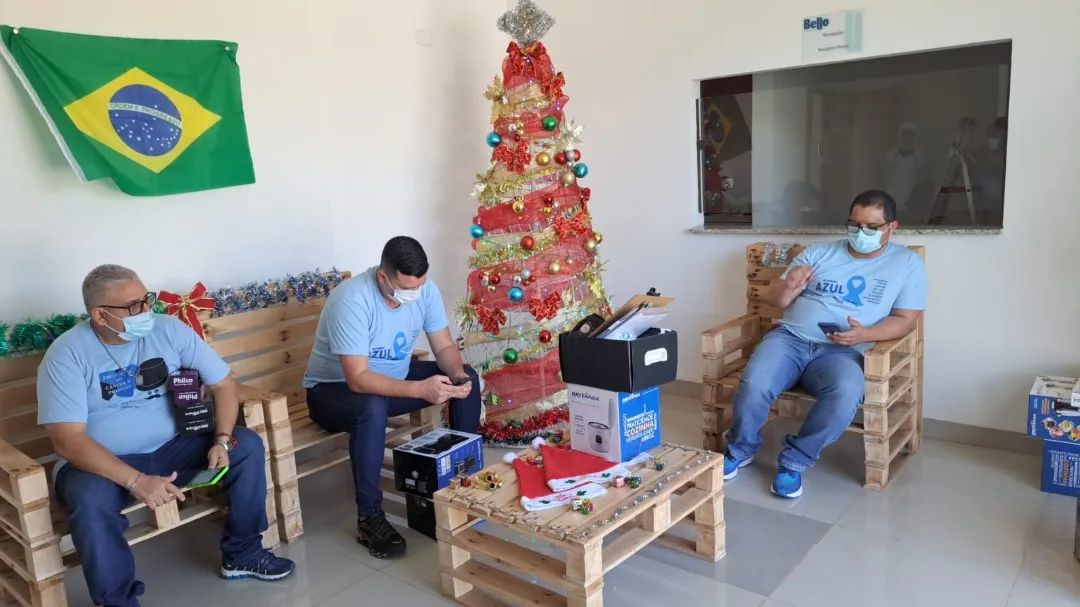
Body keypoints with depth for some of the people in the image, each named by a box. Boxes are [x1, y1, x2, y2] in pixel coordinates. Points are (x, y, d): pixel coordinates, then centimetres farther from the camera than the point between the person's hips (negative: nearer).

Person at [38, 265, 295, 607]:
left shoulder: (170, 330, -7)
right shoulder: (66, 354, -16)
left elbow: (223, 383, -2)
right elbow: (67, 440, -23)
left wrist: (222, 440, -18)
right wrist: (135, 481, -33)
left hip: (172, 448, 4)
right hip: (102, 462, -3)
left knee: (246, 446, -13)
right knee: (90, 501, -36)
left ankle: (242, 554, 3)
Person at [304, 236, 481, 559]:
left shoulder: (425, 288, -14)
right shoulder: (352, 300, -33)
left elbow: (445, 347, -6)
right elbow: (358, 379, -36)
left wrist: (457, 374, -28)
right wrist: (420, 390, -45)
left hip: (394, 376, 6)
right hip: (336, 387, -6)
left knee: (467, 378, -10)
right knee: (372, 408, -40)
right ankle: (369, 517, -23)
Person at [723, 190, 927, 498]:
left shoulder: (907, 263, 12)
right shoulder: (818, 252, 15)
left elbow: (905, 320, 4)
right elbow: (774, 299, 15)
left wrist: (864, 335, -16)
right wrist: (788, 288, -10)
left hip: (842, 351, -1)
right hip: (790, 337, 1)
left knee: (847, 392, -36)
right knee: (754, 384, -28)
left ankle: (794, 460, -13)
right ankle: (740, 449, 1)